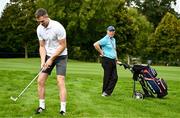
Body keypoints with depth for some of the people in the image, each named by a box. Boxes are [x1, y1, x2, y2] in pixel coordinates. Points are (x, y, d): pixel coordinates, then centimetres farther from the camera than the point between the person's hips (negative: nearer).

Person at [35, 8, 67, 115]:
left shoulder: (58, 27, -23)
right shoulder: (39, 29, -5)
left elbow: (63, 46, -18)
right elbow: (42, 46, 3)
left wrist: (51, 59, -18)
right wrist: (43, 60, -10)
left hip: (60, 56, -5)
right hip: (48, 56, 6)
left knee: (61, 82, -14)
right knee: (40, 80, 0)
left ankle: (63, 109, -9)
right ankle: (42, 106, 13)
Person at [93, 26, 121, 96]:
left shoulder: (113, 39, 18)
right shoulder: (105, 39, -10)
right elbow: (95, 45, -23)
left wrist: (116, 59, 21)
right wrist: (101, 52, -14)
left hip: (113, 60, 8)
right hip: (107, 60, -8)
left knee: (115, 77, 0)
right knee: (107, 77, -2)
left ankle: (107, 92, 8)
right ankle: (104, 92, 12)